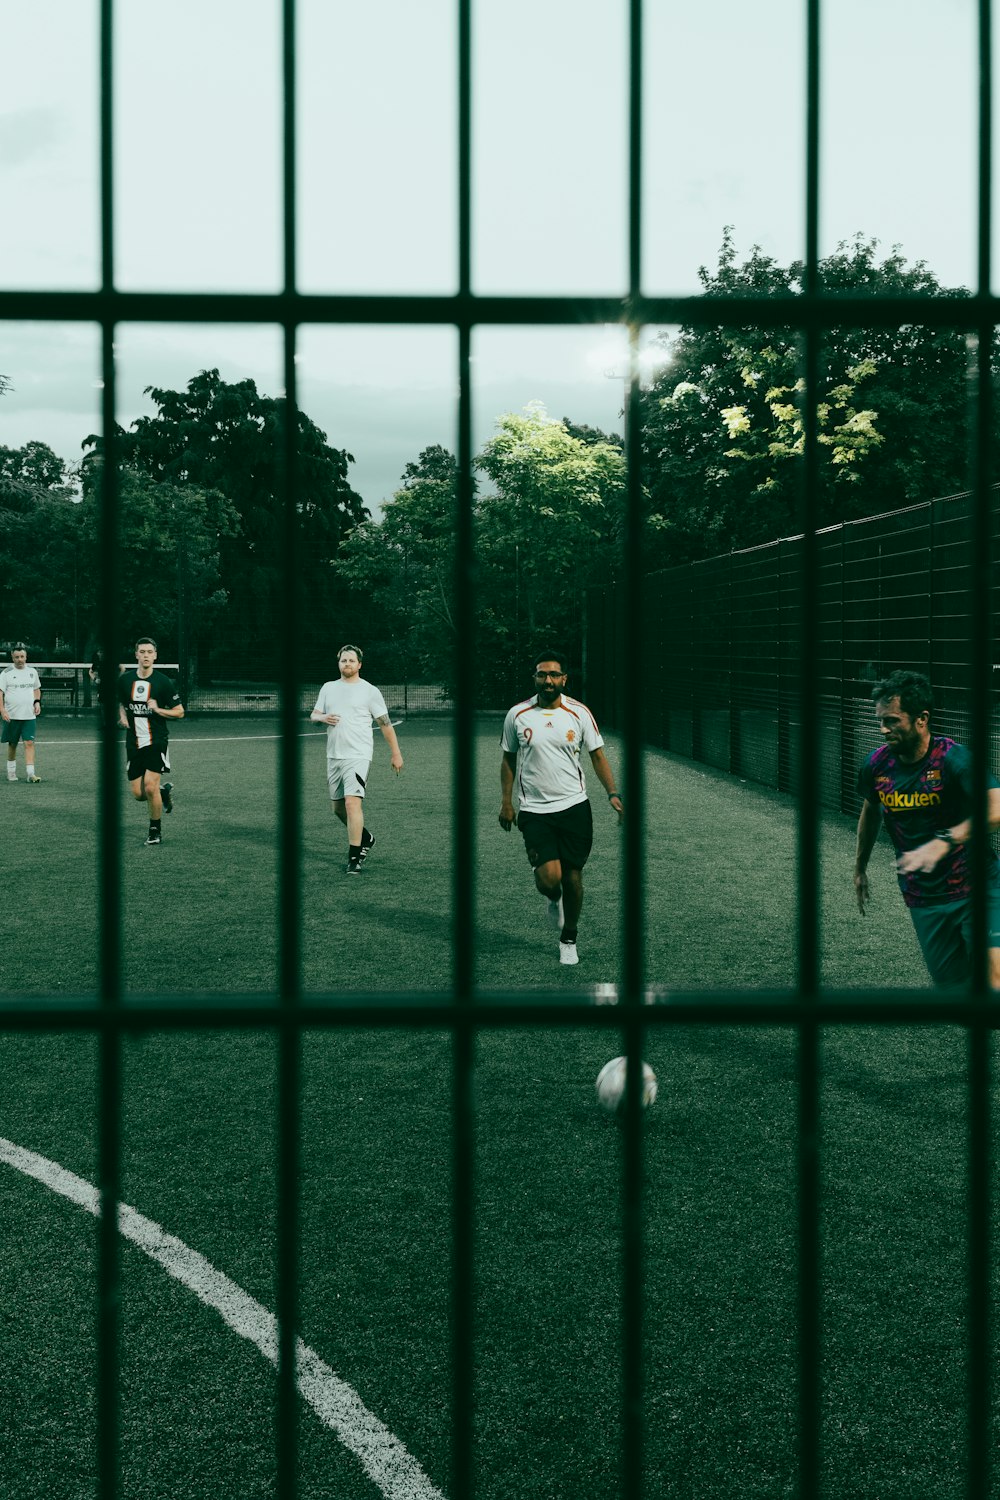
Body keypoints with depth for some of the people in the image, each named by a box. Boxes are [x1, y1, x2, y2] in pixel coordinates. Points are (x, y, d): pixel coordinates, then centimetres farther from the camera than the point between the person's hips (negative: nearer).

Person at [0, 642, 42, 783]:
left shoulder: (32, 672, 8)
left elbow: (37, 689, 22)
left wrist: (37, 702, 4)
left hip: (29, 716, 2)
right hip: (11, 716, -2)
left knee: (29, 743, -9)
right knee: (12, 744, 9)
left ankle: (31, 773, -13)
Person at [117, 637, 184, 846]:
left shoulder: (163, 682, -7)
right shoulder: (125, 679, 3)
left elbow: (179, 712, -4)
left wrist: (158, 709, -20)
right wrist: (123, 716, 2)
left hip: (156, 741, -4)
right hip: (134, 742, 4)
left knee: (150, 786, -16)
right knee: (138, 793, 1)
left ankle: (156, 829, 4)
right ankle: (164, 790, 34)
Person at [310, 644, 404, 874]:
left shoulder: (370, 691, -1)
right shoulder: (328, 688, 14)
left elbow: (385, 724, 0)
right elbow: (313, 715, 16)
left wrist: (396, 754, -3)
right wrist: (323, 718, -8)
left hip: (358, 757, -6)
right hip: (333, 756, 6)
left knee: (352, 803, -19)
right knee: (337, 807, 13)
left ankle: (354, 858, -15)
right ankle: (365, 838, 37)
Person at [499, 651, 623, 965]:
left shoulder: (579, 713, -1)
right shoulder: (517, 715, 0)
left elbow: (597, 756, 4)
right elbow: (508, 759, 10)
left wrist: (612, 794, -7)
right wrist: (506, 802, 6)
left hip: (574, 806, 1)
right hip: (534, 810, -1)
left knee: (573, 878, 5)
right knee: (549, 878, -14)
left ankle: (569, 940, 26)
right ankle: (554, 899, 25)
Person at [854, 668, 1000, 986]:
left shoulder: (952, 758, -18)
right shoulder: (876, 765, -2)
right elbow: (870, 812, 21)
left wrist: (943, 842, -39)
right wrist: (860, 868, 29)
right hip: (924, 899, 5)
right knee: (950, 981, 5)